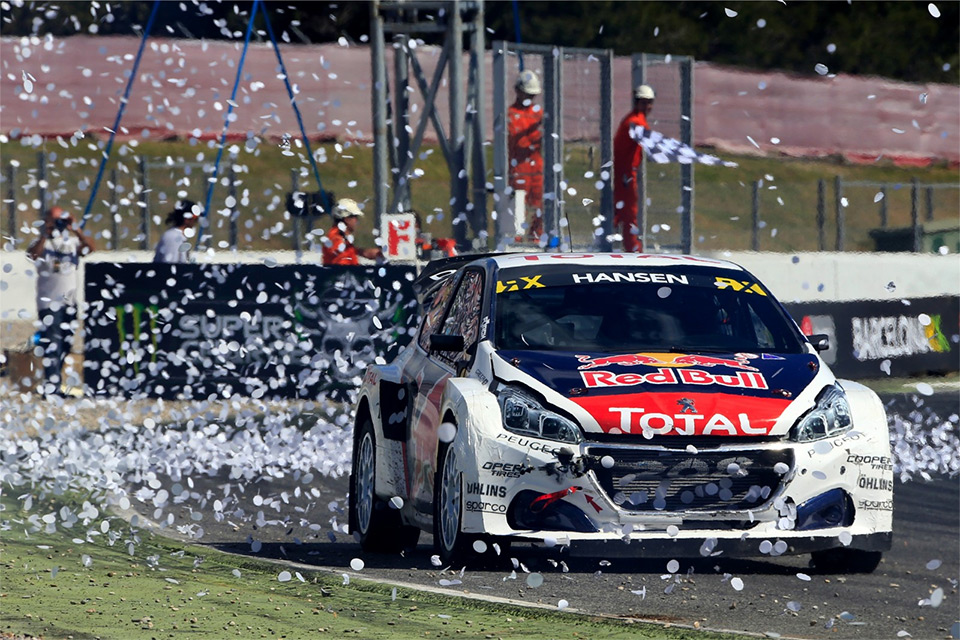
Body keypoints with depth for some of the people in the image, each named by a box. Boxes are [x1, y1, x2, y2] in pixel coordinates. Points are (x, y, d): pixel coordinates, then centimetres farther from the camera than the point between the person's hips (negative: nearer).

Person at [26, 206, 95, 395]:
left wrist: (75, 229, -20)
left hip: (69, 301, 5)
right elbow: (34, 255, -23)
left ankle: (56, 383, 22)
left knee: (65, 344, 11)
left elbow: (89, 247, -10)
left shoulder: (71, 242, 9)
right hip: (49, 301, -5)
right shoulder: (42, 242, -1)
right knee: (52, 344, -13)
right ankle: (51, 386, -16)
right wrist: (46, 234, -26)